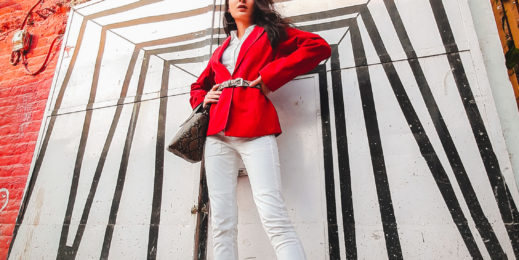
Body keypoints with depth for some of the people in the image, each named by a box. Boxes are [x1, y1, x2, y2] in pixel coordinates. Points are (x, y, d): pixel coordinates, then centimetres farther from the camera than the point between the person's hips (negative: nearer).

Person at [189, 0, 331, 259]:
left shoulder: (271, 33, 17)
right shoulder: (221, 51, 29)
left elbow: (319, 46, 4)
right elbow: (198, 86, 40)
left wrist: (270, 75, -3)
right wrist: (203, 99, 14)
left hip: (254, 130, -4)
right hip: (217, 133, 5)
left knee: (273, 217, -18)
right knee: (221, 222, -2)